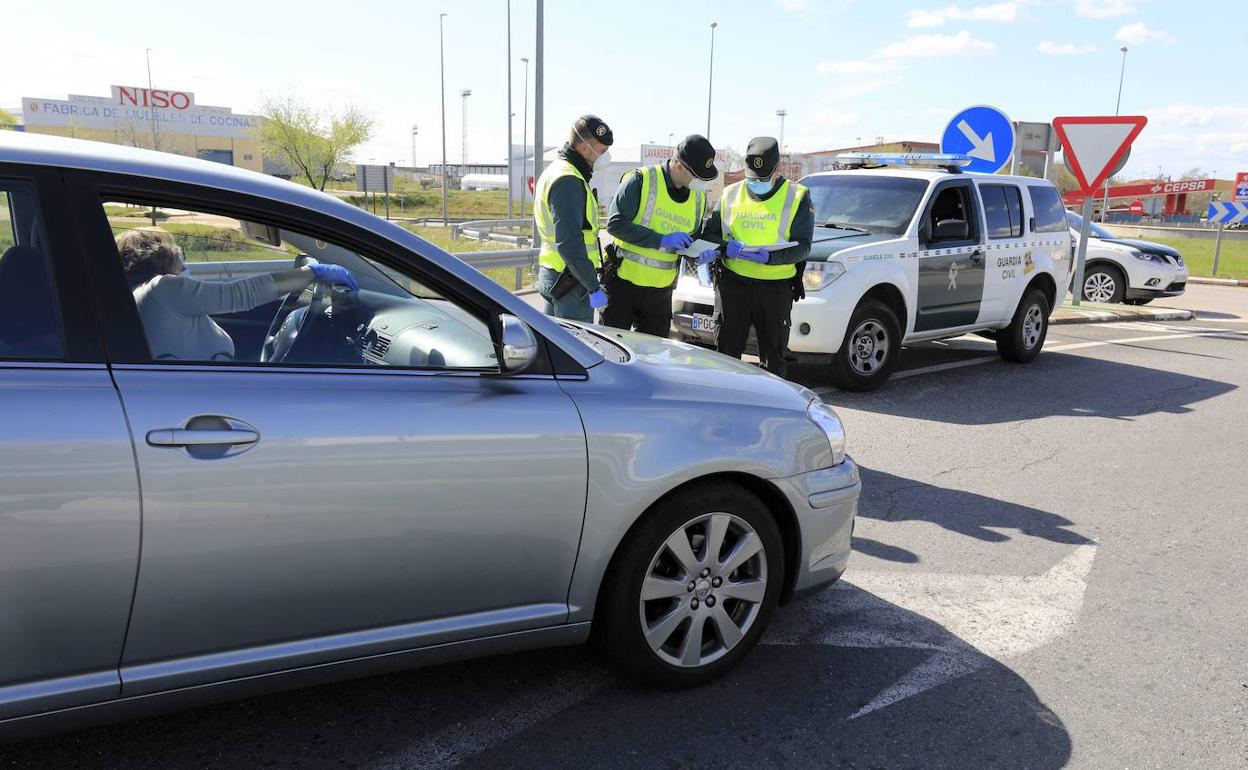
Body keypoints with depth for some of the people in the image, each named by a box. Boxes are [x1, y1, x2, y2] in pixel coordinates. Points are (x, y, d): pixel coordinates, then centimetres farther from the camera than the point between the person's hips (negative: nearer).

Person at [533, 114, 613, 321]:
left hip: (550, 274, 10)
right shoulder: (568, 181, -18)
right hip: (571, 281, -10)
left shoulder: (554, 171, 17)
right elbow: (569, 242, -25)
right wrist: (593, 287, -23)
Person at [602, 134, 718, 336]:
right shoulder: (642, 180, -14)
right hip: (624, 282, -5)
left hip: (661, 289, 5)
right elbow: (615, 223, -19)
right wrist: (661, 240, -24)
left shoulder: (699, 197, 6)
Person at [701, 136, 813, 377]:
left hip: (776, 287, -2)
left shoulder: (797, 197, 2)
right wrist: (726, 247, -14)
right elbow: (709, 233, 10)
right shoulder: (730, 194, 11)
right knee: (726, 352, 5)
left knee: (773, 357, 6)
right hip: (732, 283, 2)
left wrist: (770, 257, -25)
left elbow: (802, 245, -6)